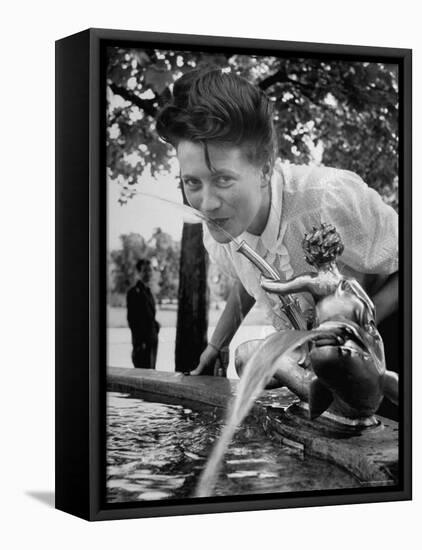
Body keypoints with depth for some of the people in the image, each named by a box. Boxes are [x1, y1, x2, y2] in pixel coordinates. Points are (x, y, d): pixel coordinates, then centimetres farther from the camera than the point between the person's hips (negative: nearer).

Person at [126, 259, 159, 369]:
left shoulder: (147, 292, 17)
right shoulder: (134, 292, -10)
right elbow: (132, 319, -14)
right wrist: (139, 341, -18)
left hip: (152, 339, 9)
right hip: (142, 341, -9)